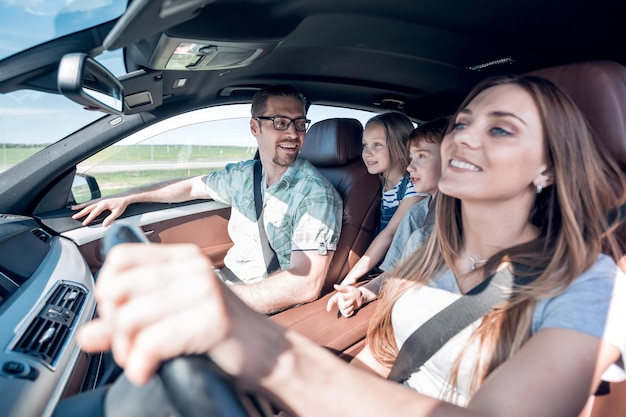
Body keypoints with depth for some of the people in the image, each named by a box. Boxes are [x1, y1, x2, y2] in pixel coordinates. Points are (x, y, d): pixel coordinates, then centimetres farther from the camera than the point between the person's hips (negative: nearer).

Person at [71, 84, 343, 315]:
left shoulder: (316, 195, -21)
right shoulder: (243, 174, 2)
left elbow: (306, 285, -30)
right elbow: (191, 186, 18)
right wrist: (125, 198, 15)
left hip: (263, 310, -7)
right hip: (226, 279, 7)